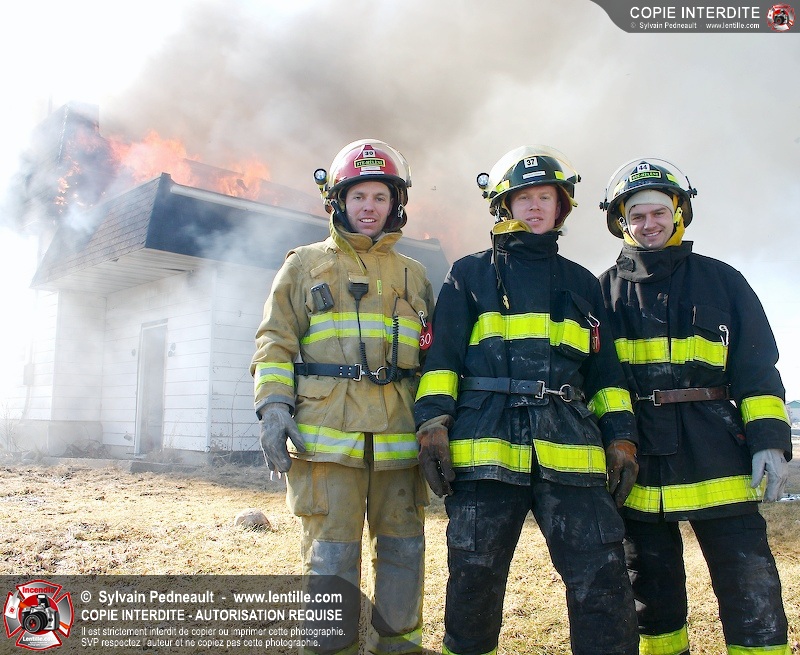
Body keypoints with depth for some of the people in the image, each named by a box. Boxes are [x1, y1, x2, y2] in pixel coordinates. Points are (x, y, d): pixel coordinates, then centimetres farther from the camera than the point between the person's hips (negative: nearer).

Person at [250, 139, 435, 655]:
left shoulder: (414, 275, 18)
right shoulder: (306, 265, 11)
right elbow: (276, 341, 5)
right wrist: (274, 408, -9)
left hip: (399, 436, 3)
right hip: (327, 432, -3)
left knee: (404, 546, 10)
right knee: (333, 550, -2)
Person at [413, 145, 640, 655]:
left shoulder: (582, 283, 22)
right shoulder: (470, 274, 14)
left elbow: (606, 371, 21)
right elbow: (441, 356, 6)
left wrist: (621, 438, 11)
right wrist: (433, 423, -6)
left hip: (570, 446, 2)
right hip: (485, 441, -2)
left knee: (604, 580, -4)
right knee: (474, 577, 3)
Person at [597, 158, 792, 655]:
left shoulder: (720, 280, 8)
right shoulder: (605, 292, 9)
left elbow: (757, 368, 6)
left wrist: (770, 440, -5)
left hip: (716, 453, 0)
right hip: (638, 460, 1)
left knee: (753, 594, -1)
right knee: (652, 594, 13)